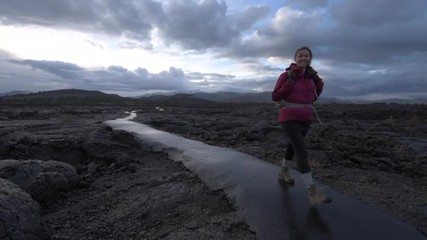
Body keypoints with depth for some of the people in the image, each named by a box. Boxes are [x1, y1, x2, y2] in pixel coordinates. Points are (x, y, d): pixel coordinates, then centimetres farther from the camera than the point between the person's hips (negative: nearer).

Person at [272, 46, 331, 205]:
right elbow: (275, 97, -12)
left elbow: (313, 97, 17)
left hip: (305, 119, 7)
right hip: (289, 119, -7)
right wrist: (291, 81, -19)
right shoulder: (286, 75, -8)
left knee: (293, 146, 20)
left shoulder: (310, 76, 9)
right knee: (302, 151, -17)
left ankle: (283, 172, 44)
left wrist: (318, 83, 1)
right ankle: (312, 192, -13)